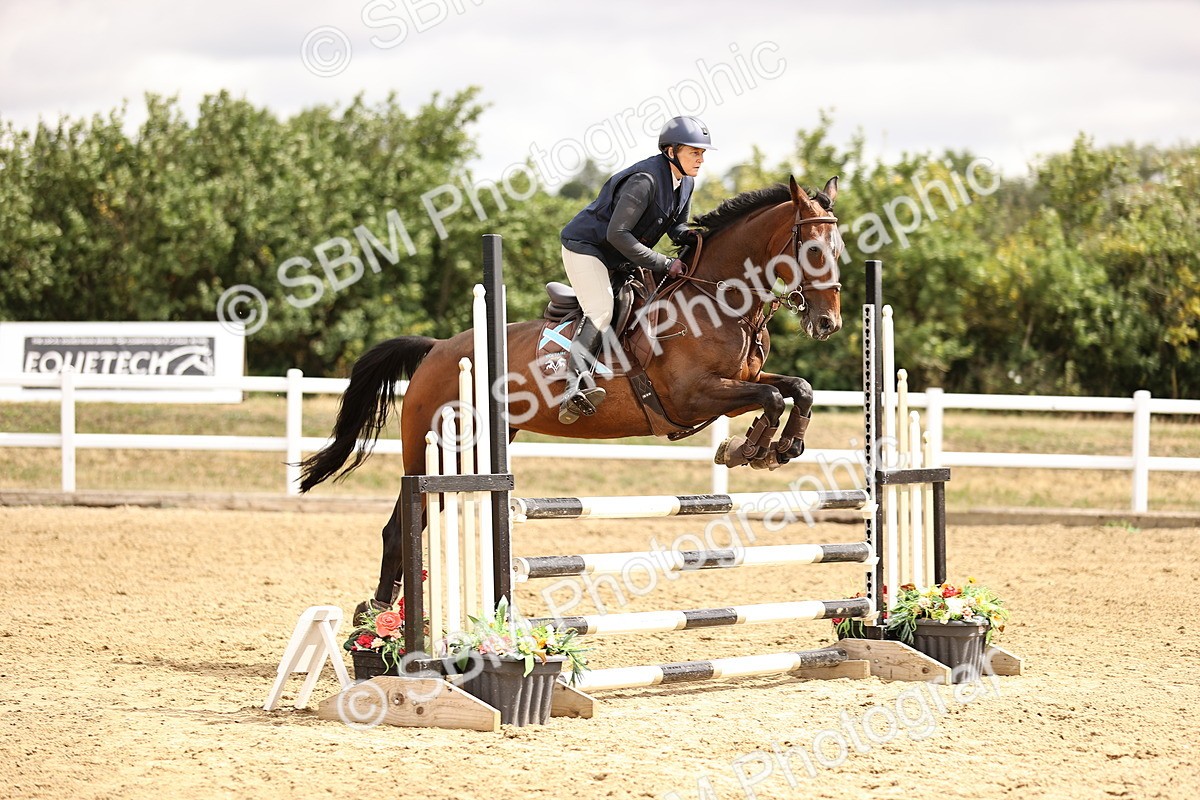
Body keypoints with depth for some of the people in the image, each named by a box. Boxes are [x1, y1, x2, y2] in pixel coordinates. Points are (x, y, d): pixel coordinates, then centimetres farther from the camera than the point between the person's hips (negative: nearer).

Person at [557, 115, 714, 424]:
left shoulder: (685, 183, 1)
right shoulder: (645, 180, -27)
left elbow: (675, 227, 15)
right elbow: (617, 233, -30)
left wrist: (694, 236, -10)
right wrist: (663, 265, -28)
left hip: (622, 259, 10)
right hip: (586, 246, -10)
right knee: (601, 311, -24)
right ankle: (575, 389, -37)